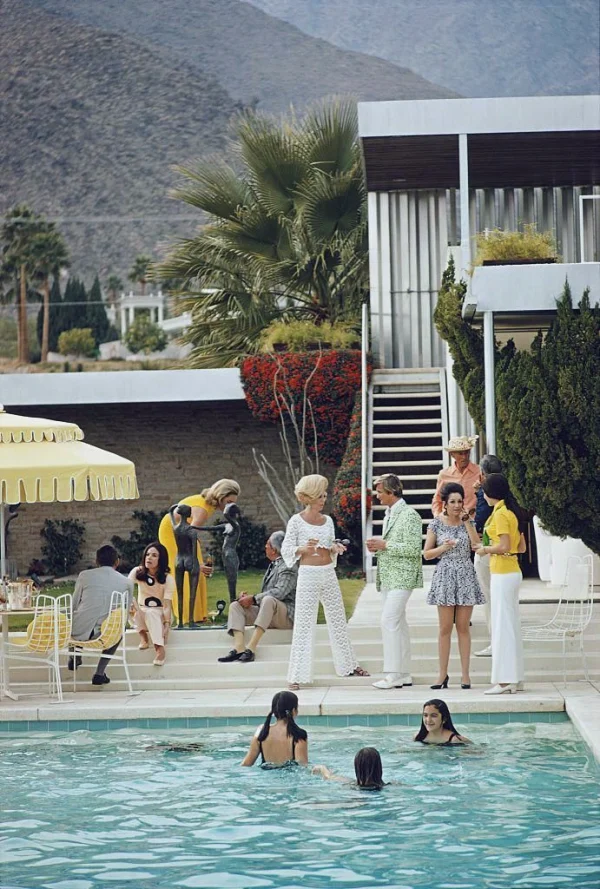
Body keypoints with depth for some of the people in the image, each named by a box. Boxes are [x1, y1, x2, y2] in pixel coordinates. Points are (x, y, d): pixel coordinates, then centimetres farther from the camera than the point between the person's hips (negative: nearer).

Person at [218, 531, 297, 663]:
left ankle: (251, 647, -46)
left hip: (285, 615, -9)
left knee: (268, 600, -39)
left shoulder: (288, 567, -8)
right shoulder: (273, 565, 21)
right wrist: (249, 598, 2)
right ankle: (239, 647, -29)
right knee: (235, 605, -6)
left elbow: (279, 592, -22)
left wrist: (253, 599, -20)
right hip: (266, 611, 9)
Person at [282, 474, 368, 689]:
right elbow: (286, 550, -5)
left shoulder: (327, 521, 8)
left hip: (328, 574, 5)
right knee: (304, 624, -4)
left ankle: (347, 665, 27)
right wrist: (303, 549, -23)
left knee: (338, 620, 13)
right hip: (308, 575, -5)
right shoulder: (296, 522, -6)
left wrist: (336, 548, -5)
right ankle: (298, 674, 0)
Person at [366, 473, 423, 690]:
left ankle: (394, 675, -14)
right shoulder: (388, 514, 16)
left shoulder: (409, 515, -12)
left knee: (389, 621, -15)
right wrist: (377, 546, 6)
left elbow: (413, 549, -18)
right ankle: (403, 674, 15)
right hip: (388, 577, 9)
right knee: (398, 623, 11)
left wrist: (384, 545, -17)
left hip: (401, 577, -9)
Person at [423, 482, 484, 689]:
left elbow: (477, 546, -8)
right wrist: (444, 547, -13)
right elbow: (426, 554, 3)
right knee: (445, 628, 0)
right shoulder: (436, 524, 2)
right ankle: (443, 674, 5)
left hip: (466, 576, 1)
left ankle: (465, 674, 6)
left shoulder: (467, 521, 7)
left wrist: (467, 522, -8)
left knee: (463, 627, 3)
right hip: (444, 576, -1)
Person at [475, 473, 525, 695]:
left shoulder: (500, 514, -15)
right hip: (513, 571, 10)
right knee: (512, 624, 12)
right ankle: (514, 678, 16)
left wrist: (486, 549, -7)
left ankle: (505, 680, -6)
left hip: (502, 574, -10)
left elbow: (505, 546, -23)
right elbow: (520, 546, 16)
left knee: (502, 625, -7)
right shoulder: (511, 511, 13)